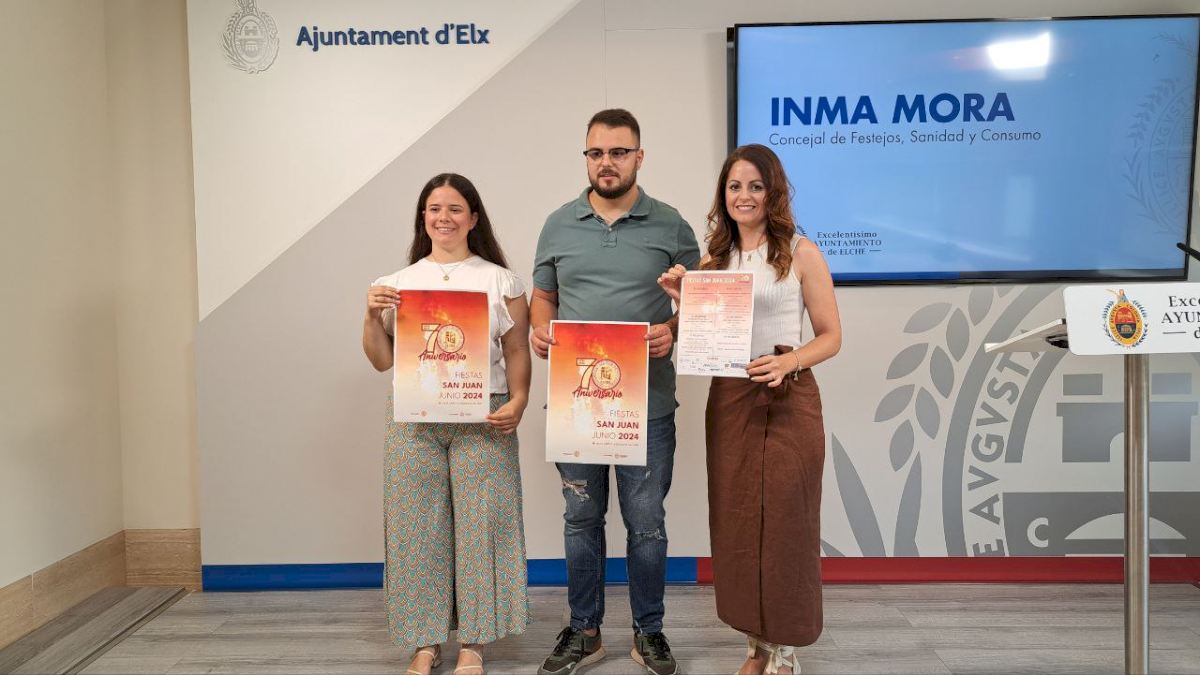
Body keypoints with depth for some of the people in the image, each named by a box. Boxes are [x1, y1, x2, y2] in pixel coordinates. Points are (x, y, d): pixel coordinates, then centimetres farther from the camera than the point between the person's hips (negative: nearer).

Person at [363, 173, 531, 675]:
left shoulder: (500, 281, 5)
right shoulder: (398, 283, 11)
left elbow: (517, 352, 3)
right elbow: (382, 361, 11)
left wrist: (518, 400, -12)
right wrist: (372, 316, -4)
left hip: (483, 417, -2)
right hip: (413, 419, 2)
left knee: (480, 524, 0)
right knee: (417, 526, 5)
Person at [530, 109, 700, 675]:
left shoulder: (670, 226, 1)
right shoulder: (559, 225, 7)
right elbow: (542, 297, 13)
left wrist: (673, 332, -15)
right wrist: (539, 330, -8)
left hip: (647, 401, -2)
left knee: (646, 519, 8)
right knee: (581, 517, 13)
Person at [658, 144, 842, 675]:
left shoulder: (801, 253, -2)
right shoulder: (714, 259, 10)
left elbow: (830, 336, -3)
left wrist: (788, 361, -20)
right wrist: (682, 301, -2)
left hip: (788, 402, -4)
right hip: (728, 400, 4)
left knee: (784, 521, 0)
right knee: (737, 522, 8)